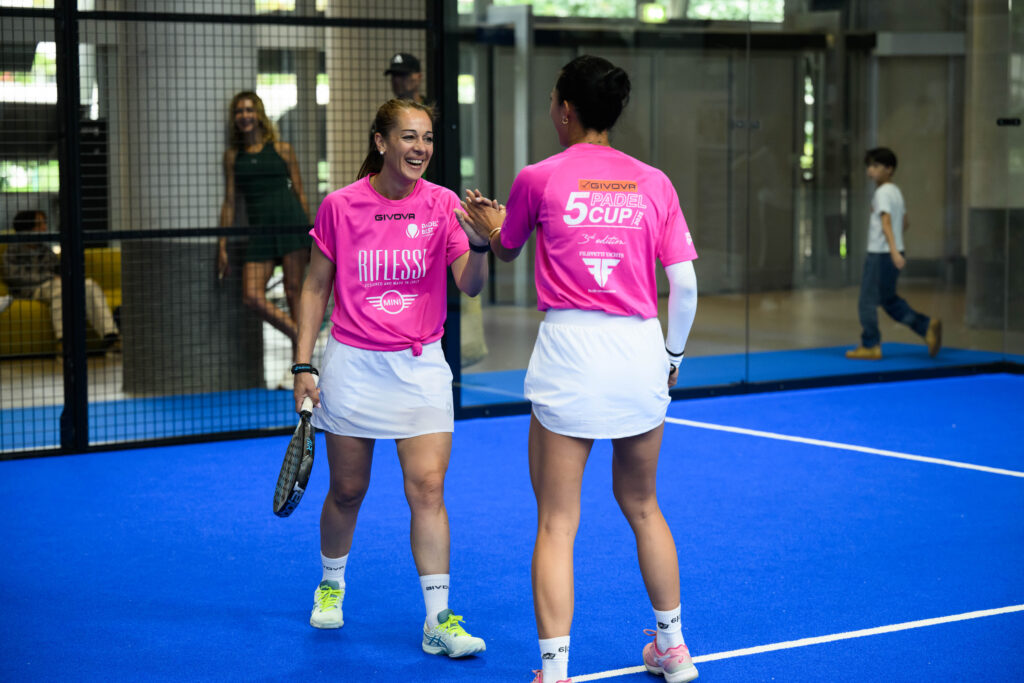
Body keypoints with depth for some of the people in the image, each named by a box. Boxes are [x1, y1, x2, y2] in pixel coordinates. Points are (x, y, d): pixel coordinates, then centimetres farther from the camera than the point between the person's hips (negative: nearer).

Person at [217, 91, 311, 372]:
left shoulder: (282, 149, 8)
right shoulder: (232, 155, 14)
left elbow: (300, 193, 11)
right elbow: (229, 201, 14)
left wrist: (310, 236, 7)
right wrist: (223, 246, 9)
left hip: (291, 221, -2)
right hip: (259, 228, 3)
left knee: (294, 293, -3)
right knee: (251, 296, -13)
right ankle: (301, 338, 2)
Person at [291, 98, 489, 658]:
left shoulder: (442, 204, -3)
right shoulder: (341, 206, -5)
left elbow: (470, 285, -12)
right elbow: (315, 288, 3)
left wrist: (481, 243, -32)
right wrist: (303, 365, -1)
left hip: (420, 365, 0)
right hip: (352, 365, 0)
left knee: (427, 487, -9)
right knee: (347, 489, 10)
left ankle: (437, 621, -5)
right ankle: (331, 584, 37)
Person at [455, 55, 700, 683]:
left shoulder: (539, 179, -1)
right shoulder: (654, 183, 5)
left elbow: (507, 251, 18)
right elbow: (685, 284, 3)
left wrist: (490, 226, 41)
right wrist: (673, 355, 18)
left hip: (569, 350, -3)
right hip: (640, 349, 4)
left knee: (557, 524, 2)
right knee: (642, 506, 22)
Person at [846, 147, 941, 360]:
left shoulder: (882, 193, -14)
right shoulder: (896, 192, 14)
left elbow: (886, 222, -26)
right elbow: (905, 224, 22)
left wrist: (893, 250, -35)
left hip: (880, 254, -9)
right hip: (890, 252, 9)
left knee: (867, 301, -1)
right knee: (889, 300, 17)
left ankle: (870, 346, 3)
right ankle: (927, 326, 7)